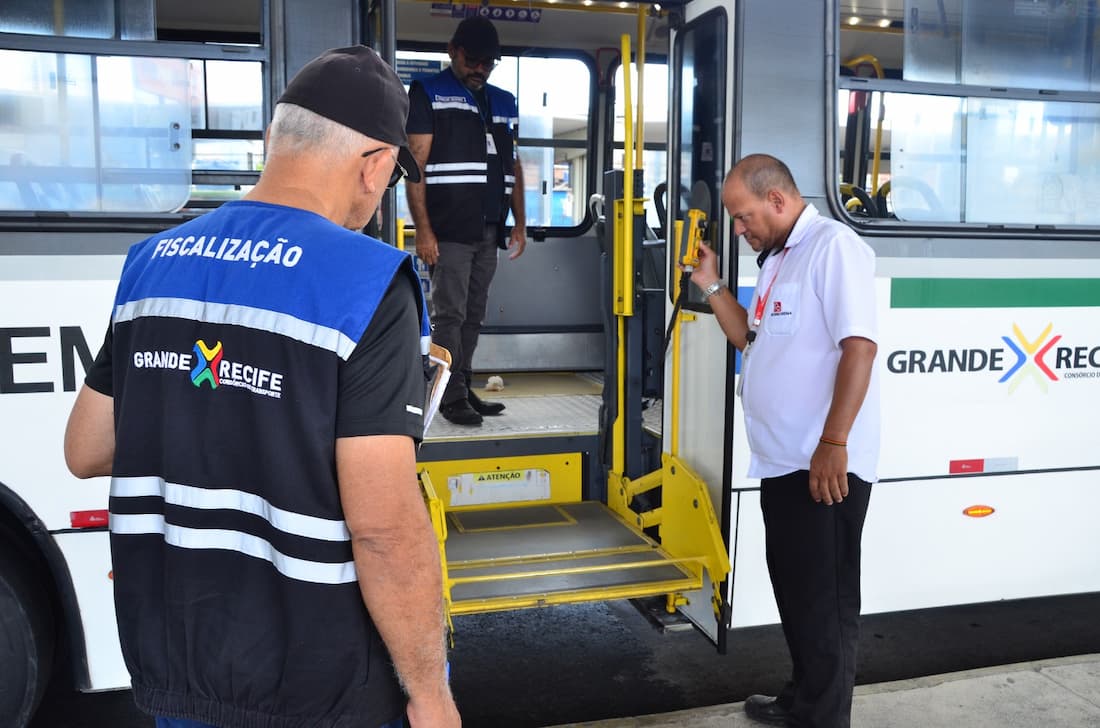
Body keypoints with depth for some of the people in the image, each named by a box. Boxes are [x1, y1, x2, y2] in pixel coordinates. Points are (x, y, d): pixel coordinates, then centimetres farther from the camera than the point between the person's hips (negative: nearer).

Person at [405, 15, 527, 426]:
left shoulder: (504, 103, 18)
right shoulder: (428, 94, 1)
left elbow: (514, 167, 21)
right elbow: (416, 165, -6)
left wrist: (519, 224, 13)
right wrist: (423, 230, -13)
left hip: (489, 230, 6)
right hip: (449, 229, -6)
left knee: (473, 316, 10)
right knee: (449, 314, -4)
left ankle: (464, 389, 18)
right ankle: (452, 397, 1)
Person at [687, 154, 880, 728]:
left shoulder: (833, 246, -13)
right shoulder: (778, 260, 17)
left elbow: (859, 346, -22)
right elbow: (754, 340, 22)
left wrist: (833, 444, -25)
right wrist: (712, 286, 13)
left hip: (824, 466, -10)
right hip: (783, 462, 10)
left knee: (823, 599, 1)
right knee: (793, 589, 20)